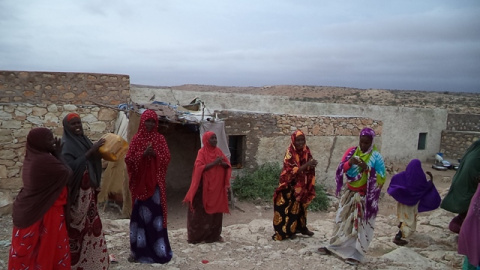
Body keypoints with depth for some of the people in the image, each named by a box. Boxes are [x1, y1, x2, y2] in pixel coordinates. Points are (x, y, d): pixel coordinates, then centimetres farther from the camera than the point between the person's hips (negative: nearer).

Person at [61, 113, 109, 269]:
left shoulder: (85, 140, 10)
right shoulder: (66, 145, -13)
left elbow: (93, 162, 14)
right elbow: (71, 167, -26)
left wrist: (100, 152, -5)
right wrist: (91, 151, -27)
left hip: (88, 189, 8)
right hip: (75, 191, -8)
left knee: (90, 224, 15)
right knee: (76, 226, 0)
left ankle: (91, 257, 28)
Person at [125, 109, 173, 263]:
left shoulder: (160, 139, 6)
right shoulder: (136, 139, 3)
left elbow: (167, 158, 1)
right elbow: (129, 159, -3)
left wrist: (155, 154, -16)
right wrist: (143, 154, -17)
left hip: (155, 182, 0)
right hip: (140, 182, 0)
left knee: (155, 213, 0)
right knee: (140, 214, 2)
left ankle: (157, 249, 12)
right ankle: (139, 249, 15)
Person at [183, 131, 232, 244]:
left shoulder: (218, 151, 10)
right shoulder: (202, 152, -7)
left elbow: (228, 165, 8)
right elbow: (199, 168, -19)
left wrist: (222, 163, -13)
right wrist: (214, 163, -22)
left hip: (217, 186, 6)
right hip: (205, 187, -6)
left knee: (216, 210, 9)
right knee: (202, 211, -1)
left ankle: (215, 234, 20)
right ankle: (199, 236, 9)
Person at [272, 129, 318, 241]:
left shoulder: (306, 151, 2)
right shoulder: (289, 153, -17)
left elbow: (309, 168, 12)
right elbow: (292, 170, -24)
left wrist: (312, 165, -9)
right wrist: (307, 165, -31)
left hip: (302, 184, 6)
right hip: (291, 185, -6)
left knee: (301, 206, 16)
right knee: (289, 207, 0)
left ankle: (301, 227, 30)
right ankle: (287, 230, 10)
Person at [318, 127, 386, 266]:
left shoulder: (376, 157, -11)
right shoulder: (352, 151, -2)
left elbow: (381, 178, -15)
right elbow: (341, 170, -5)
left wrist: (367, 168, -28)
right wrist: (349, 163, -24)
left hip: (365, 196, -4)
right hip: (349, 193, 4)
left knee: (360, 224, 1)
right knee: (342, 220, 14)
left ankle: (356, 254, 12)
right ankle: (334, 246, 27)